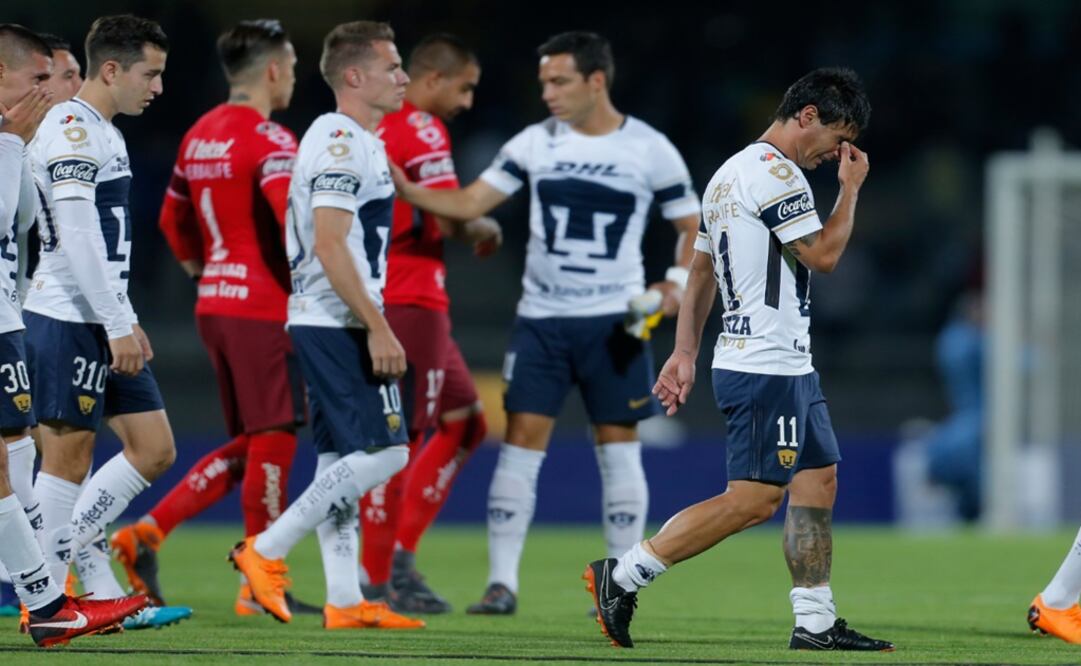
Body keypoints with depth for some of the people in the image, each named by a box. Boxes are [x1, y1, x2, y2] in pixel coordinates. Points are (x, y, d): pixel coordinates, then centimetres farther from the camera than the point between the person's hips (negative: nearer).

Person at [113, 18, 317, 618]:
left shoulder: (200, 135, 13)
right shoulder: (269, 140, -14)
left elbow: (173, 221, 22)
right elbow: (297, 219, -26)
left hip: (215, 304, 9)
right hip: (264, 309, -9)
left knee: (250, 444, 15)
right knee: (274, 439, 0)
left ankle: (149, 530, 4)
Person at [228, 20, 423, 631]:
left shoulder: (358, 142, 18)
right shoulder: (341, 142, -14)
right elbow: (329, 245, -21)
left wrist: (371, 322, 23)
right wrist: (377, 328, -22)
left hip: (324, 323, 10)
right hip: (340, 323, -10)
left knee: (343, 460, 9)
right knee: (384, 452, -11)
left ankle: (345, 603, 10)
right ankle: (266, 552, -9)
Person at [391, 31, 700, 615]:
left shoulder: (650, 150, -3)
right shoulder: (534, 144, 2)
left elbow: (692, 226, 5)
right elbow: (468, 204, 2)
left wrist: (678, 282, -12)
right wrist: (401, 188, -11)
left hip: (614, 321, -2)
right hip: (541, 318, 2)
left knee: (618, 446, 1)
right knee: (521, 442, -5)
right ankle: (502, 583, -2)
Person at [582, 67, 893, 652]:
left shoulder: (729, 174, 18)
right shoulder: (776, 173, -14)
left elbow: (700, 271, 19)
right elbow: (822, 254, -15)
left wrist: (684, 352, 19)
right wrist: (850, 189, -2)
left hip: (788, 366, 11)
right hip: (767, 368, -11)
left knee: (818, 479, 9)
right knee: (754, 498, -11)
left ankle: (816, 623, 9)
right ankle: (622, 576, -10)